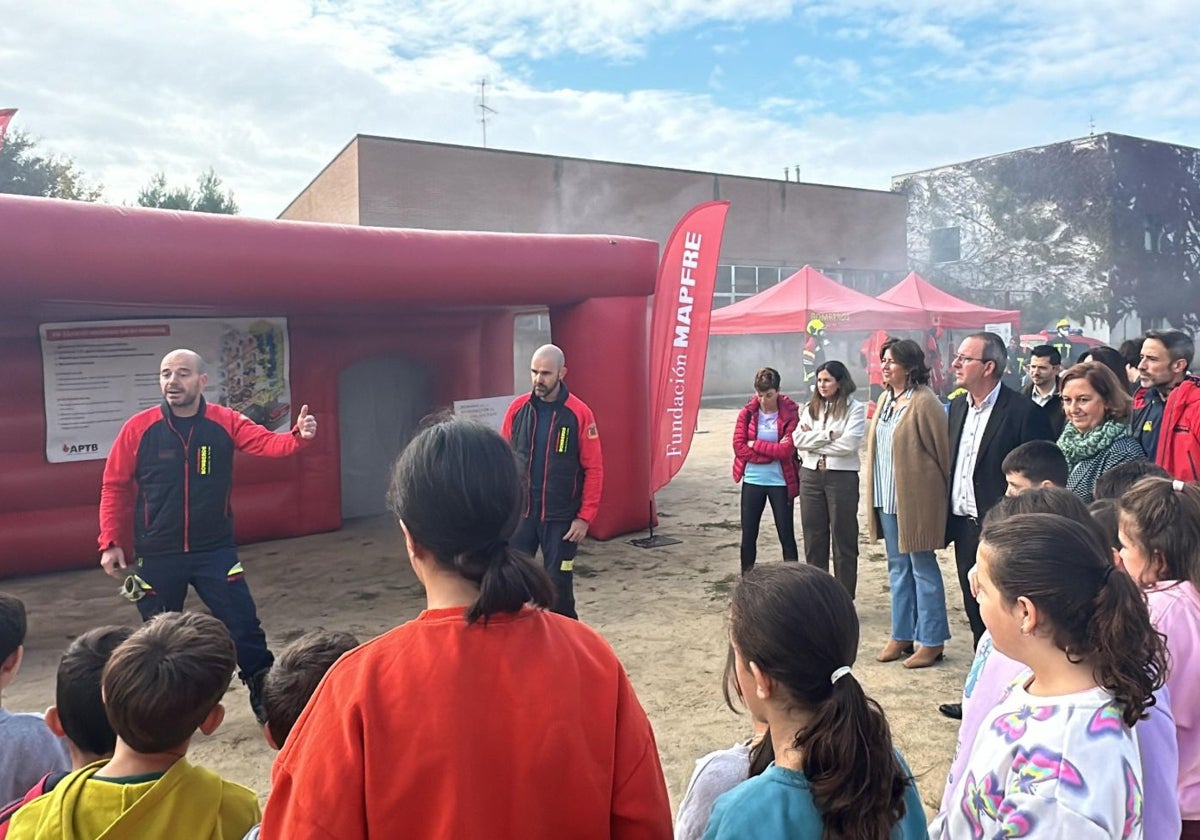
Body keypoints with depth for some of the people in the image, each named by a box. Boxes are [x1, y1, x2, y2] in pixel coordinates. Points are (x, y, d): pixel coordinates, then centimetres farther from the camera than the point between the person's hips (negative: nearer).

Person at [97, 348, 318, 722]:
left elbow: (268, 443, -18)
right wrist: (110, 542, -4)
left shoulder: (226, 422, -5)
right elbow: (115, 487, 0)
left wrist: (299, 436, -40)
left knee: (244, 626, 1)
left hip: (215, 550, 0)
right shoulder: (138, 428, -7)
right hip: (156, 555, 0)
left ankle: (265, 699, 17)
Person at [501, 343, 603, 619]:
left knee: (558, 583, 6)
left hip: (561, 517, -3)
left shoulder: (580, 413, -9)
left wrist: (585, 517, -10)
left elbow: (594, 469, -7)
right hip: (520, 513, 3)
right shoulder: (518, 408, 0)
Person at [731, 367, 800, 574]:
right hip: (752, 481, 2)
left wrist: (756, 444, -12)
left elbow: (786, 450, -17)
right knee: (748, 535, 9)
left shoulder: (790, 413, -9)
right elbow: (739, 446, -9)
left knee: (786, 535, 7)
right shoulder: (747, 412, -2)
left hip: (781, 482, -2)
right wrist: (772, 452, -15)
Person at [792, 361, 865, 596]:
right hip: (811, 475, 5)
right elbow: (798, 438, -1)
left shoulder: (855, 408, -4)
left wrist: (813, 440, -8)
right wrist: (827, 435, -13)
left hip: (842, 477, -5)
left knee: (843, 538, 4)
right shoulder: (811, 407, 11)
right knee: (814, 537, 10)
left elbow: (849, 444, -16)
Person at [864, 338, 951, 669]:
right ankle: (902, 636, 25)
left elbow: (943, 450, -12)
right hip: (887, 499, 8)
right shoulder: (887, 399, 11)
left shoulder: (924, 402, -15)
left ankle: (931, 641, 14)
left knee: (923, 568, 2)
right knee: (898, 568, 15)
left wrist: (944, 491, -5)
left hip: (915, 499, -8)